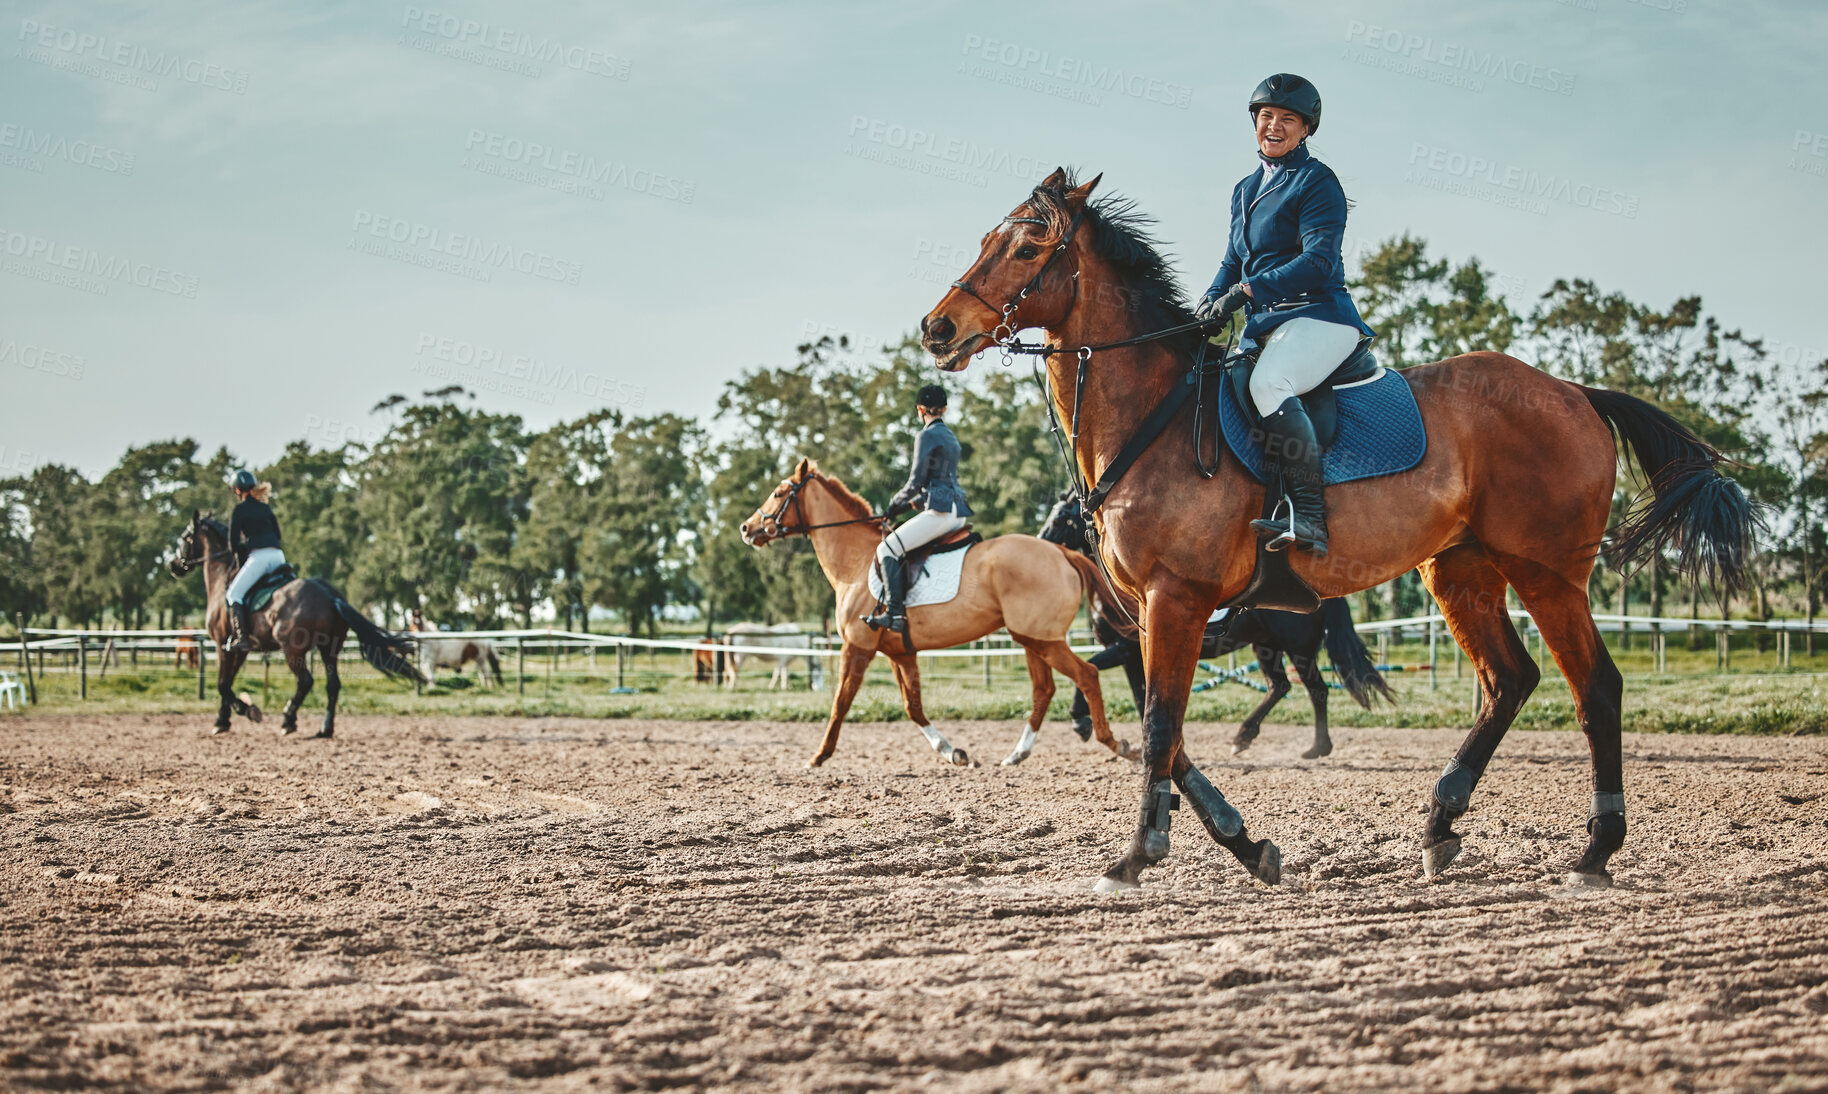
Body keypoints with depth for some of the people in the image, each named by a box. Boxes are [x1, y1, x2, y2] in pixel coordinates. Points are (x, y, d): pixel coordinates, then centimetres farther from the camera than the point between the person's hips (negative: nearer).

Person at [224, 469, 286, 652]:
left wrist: (241, 551, 20)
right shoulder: (266, 508, 20)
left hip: (258, 557, -6)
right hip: (278, 555, 6)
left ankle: (241, 638, -13)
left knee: (234, 594, 0)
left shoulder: (240, 509, 2)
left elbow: (233, 543, 0)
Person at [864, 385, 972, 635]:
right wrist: (913, 502, 21)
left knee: (888, 549, -12)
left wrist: (897, 502, 5)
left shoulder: (926, 436, -8)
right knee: (899, 547, 26)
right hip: (957, 511, 10)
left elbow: (917, 482, -11)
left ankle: (894, 612, -23)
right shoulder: (950, 436, 20)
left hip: (940, 511, -10)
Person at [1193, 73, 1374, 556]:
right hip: (1265, 326, 9)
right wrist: (1212, 301, 3)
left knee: (1268, 382, -36)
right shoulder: (1245, 190, 21)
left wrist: (1249, 290, -23)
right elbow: (1234, 262, 25)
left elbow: (1319, 262, -15)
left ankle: (1309, 516, -41)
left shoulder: (1317, 182, -3)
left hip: (1318, 316, -9)